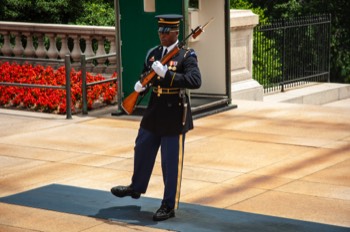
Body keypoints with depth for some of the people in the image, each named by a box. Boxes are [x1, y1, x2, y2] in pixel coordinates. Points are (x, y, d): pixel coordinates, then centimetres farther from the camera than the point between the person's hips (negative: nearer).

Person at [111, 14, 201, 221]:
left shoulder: (186, 55, -12)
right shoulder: (153, 53, 6)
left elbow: (196, 81, -27)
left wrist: (166, 73, -32)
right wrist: (140, 86, -8)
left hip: (174, 116, -6)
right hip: (154, 113, 7)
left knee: (172, 162, 2)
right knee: (142, 151, 21)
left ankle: (169, 206, 13)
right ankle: (136, 187, 44)